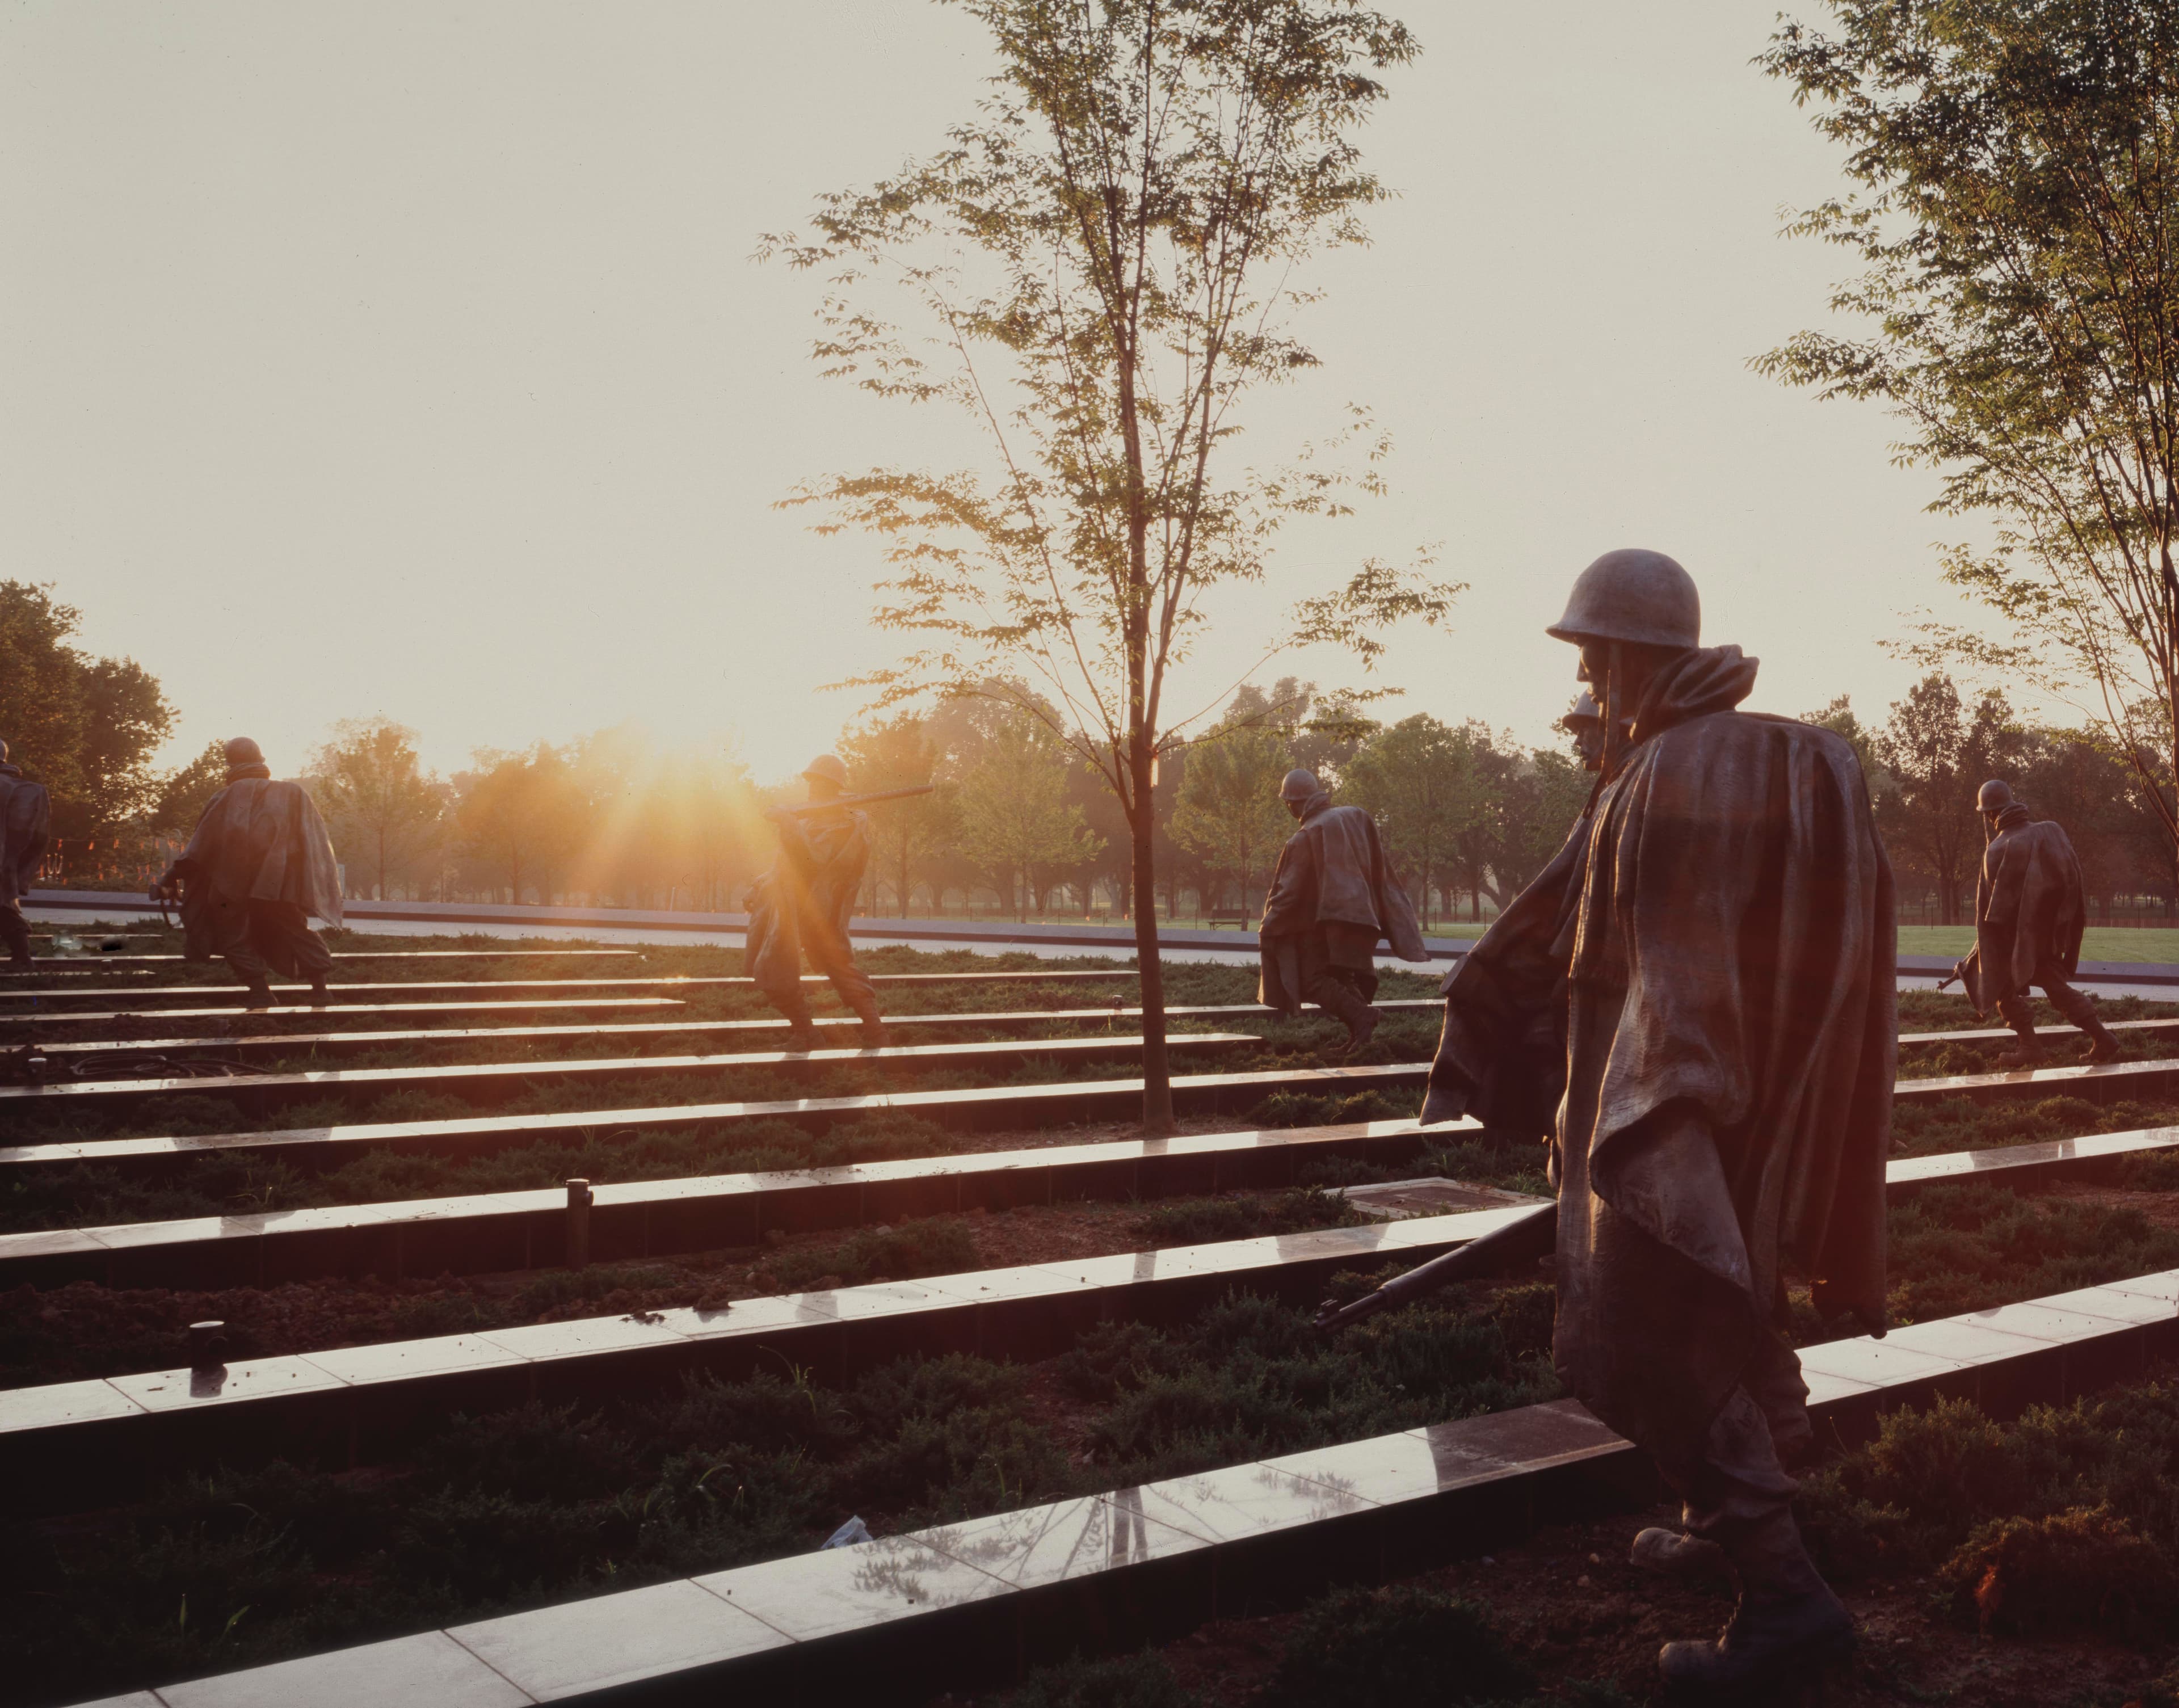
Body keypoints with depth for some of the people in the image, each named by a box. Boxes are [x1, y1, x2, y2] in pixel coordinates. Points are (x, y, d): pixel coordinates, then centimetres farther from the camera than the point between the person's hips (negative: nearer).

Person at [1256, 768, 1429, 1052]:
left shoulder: (1304, 838, -10)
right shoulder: (1357, 817, 6)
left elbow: (1290, 891, -10)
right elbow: (1380, 869, 12)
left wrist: (1267, 929, -2)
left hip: (1326, 919, -6)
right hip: (1364, 916, 6)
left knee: (1316, 979, -7)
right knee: (1348, 977, 15)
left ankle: (1359, 1014, -28)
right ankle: (1359, 1030, 1)